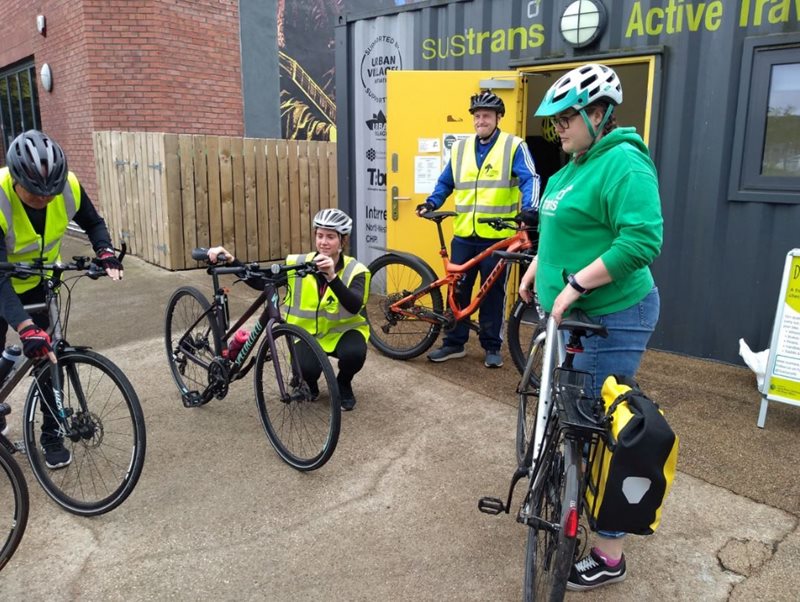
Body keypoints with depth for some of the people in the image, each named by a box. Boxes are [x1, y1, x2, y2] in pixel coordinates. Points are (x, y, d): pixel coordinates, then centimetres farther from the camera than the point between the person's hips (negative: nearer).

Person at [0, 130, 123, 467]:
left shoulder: (68, 187, -25)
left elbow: (93, 223, -3)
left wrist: (105, 253, -24)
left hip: (41, 282, 2)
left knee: (48, 355, -1)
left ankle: (51, 434, 15)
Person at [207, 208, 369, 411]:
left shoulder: (355, 270, -15)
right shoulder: (299, 264, -10)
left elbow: (354, 306, -34)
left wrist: (332, 276, -49)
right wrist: (231, 261, -29)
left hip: (343, 330, -1)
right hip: (308, 332, 1)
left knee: (354, 354, -34)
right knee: (306, 371, -29)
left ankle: (343, 385, 3)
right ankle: (307, 383, 12)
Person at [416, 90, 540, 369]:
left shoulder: (514, 146, -1)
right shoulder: (460, 148, 13)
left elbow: (530, 179, -10)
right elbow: (445, 183, 19)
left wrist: (529, 208, -27)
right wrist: (431, 203, 3)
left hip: (498, 236, -4)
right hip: (463, 236, 4)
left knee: (493, 293, 7)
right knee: (457, 290, 9)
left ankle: (492, 347, 20)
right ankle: (454, 343, 22)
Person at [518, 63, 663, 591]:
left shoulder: (623, 162, -18)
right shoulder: (577, 165, 12)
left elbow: (642, 240, -28)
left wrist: (574, 284, -27)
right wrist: (536, 269, 22)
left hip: (611, 318, -10)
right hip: (574, 312, 10)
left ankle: (609, 555, 13)